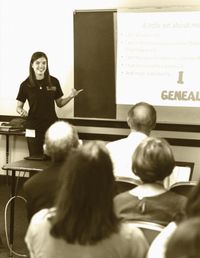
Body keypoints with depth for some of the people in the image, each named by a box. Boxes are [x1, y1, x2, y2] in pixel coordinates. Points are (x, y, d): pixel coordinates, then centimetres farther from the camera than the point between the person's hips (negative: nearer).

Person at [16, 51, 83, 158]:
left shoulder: (54, 82, 2)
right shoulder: (26, 85, -2)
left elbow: (60, 103, 12)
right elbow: (19, 106, 4)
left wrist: (70, 96, -4)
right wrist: (22, 111, -17)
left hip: (52, 125, 1)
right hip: (34, 127, -1)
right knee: (35, 158, 0)